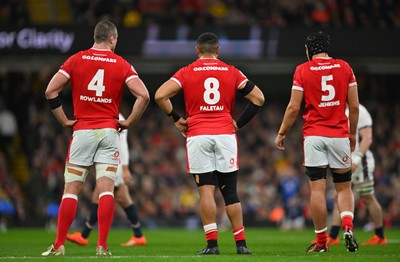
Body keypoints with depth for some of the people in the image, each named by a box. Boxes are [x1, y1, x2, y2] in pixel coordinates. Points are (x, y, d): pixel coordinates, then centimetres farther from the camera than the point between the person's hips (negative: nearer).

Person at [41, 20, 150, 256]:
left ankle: (59, 245, 2)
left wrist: (65, 120, 5)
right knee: (106, 189, -2)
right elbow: (143, 96, -9)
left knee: (72, 189, 3)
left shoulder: (76, 60, 3)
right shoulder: (122, 65, 2)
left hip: (82, 131, 0)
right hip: (109, 131, 0)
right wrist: (128, 122, 2)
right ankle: (102, 246, -7)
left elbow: (51, 91, -4)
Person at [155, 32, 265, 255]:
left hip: (198, 136, -1)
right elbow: (258, 98, 6)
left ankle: (212, 243, -8)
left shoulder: (187, 73, 4)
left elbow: (160, 96, -7)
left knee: (206, 191, -2)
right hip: (225, 134, 1)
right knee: (230, 192, 6)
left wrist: (176, 119, 6)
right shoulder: (232, 73, 8)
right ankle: (241, 243, 5)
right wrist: (239, 123, 12)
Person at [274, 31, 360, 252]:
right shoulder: (344, 68, 5)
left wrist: (281, 133, 9)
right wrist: (352, 134, 18)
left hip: (314, 136, -2)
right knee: (344, 188, 11)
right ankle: (348, 227, -14)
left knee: (317, 188, -1)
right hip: (339, 135, 2)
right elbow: (354, 106, 5)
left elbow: (294, 107, -3)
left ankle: (321, 241, 0)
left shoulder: (302, 71, -1)